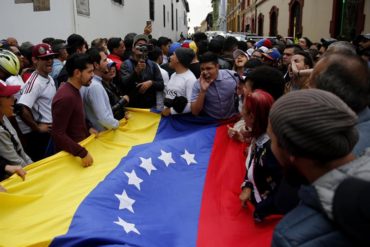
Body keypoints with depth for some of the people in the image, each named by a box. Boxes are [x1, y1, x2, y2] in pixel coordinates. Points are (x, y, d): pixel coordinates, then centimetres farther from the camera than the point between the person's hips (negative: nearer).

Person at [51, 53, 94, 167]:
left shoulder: (74, 90, 4)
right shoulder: (66, 97, -25)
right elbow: (58, 134, -26)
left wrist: (88, 129, 7)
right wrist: (82, 153, -28)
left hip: (80, 144, 9)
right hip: (71, 155, -9)